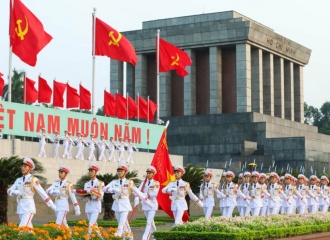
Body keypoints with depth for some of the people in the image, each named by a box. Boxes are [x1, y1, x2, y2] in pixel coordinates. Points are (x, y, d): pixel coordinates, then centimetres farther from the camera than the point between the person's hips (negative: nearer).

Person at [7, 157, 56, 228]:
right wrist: (16, 192, -15)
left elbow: (43, 193, -8)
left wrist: (53, 206, -7)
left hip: (29, 207, -7)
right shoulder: (18, 180, 12)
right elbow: (9, 191, 9)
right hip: (20, 208, 7)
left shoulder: (34, 180, -7)